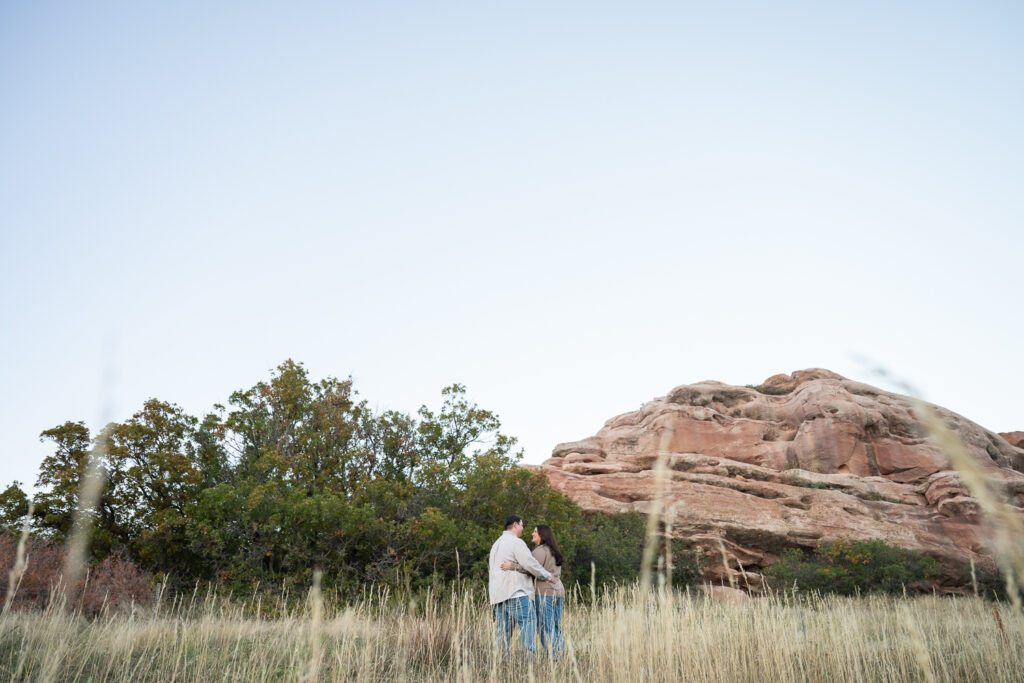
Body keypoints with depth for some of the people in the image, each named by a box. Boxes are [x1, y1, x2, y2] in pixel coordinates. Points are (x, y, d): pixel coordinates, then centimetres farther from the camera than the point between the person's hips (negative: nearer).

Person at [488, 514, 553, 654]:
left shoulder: (496, 544, 25)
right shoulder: (516, 542, -5)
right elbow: (530, 563, -11)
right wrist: (547, 575, 0)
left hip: (498, 595, 9)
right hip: (515, 592, -9)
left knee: (504, 630, 5)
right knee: (528, 622, -11)